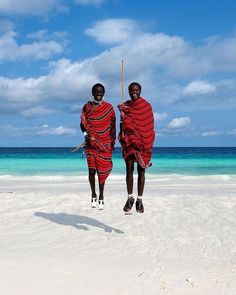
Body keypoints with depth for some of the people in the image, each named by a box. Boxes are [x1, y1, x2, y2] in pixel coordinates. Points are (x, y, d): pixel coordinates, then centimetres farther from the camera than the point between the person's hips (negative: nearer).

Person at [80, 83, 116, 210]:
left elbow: (113, 126, 6)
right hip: (91, 143, 0)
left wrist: (112, 142, 2)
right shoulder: (87, 107, 5)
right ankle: (93, 195, 10)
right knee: (91, 169, -6)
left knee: (102, 170, 3)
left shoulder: (109, 108, 3)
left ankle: (101, 197, 15)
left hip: (104, 144, 0)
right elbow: (82, 124, 9)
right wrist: (87, 134, -10)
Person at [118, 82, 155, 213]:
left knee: (141, 170, 1)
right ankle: (130, 197, 3)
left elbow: (148, 125, -1)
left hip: (142, 142, -1)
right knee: (129, 168, -6)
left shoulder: (146, 105, 3)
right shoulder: (125, 105, 10)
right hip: (129, 141, 2)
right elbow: (122, 123, 10)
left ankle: (139, 200, 6)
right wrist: (122, 135, -4)